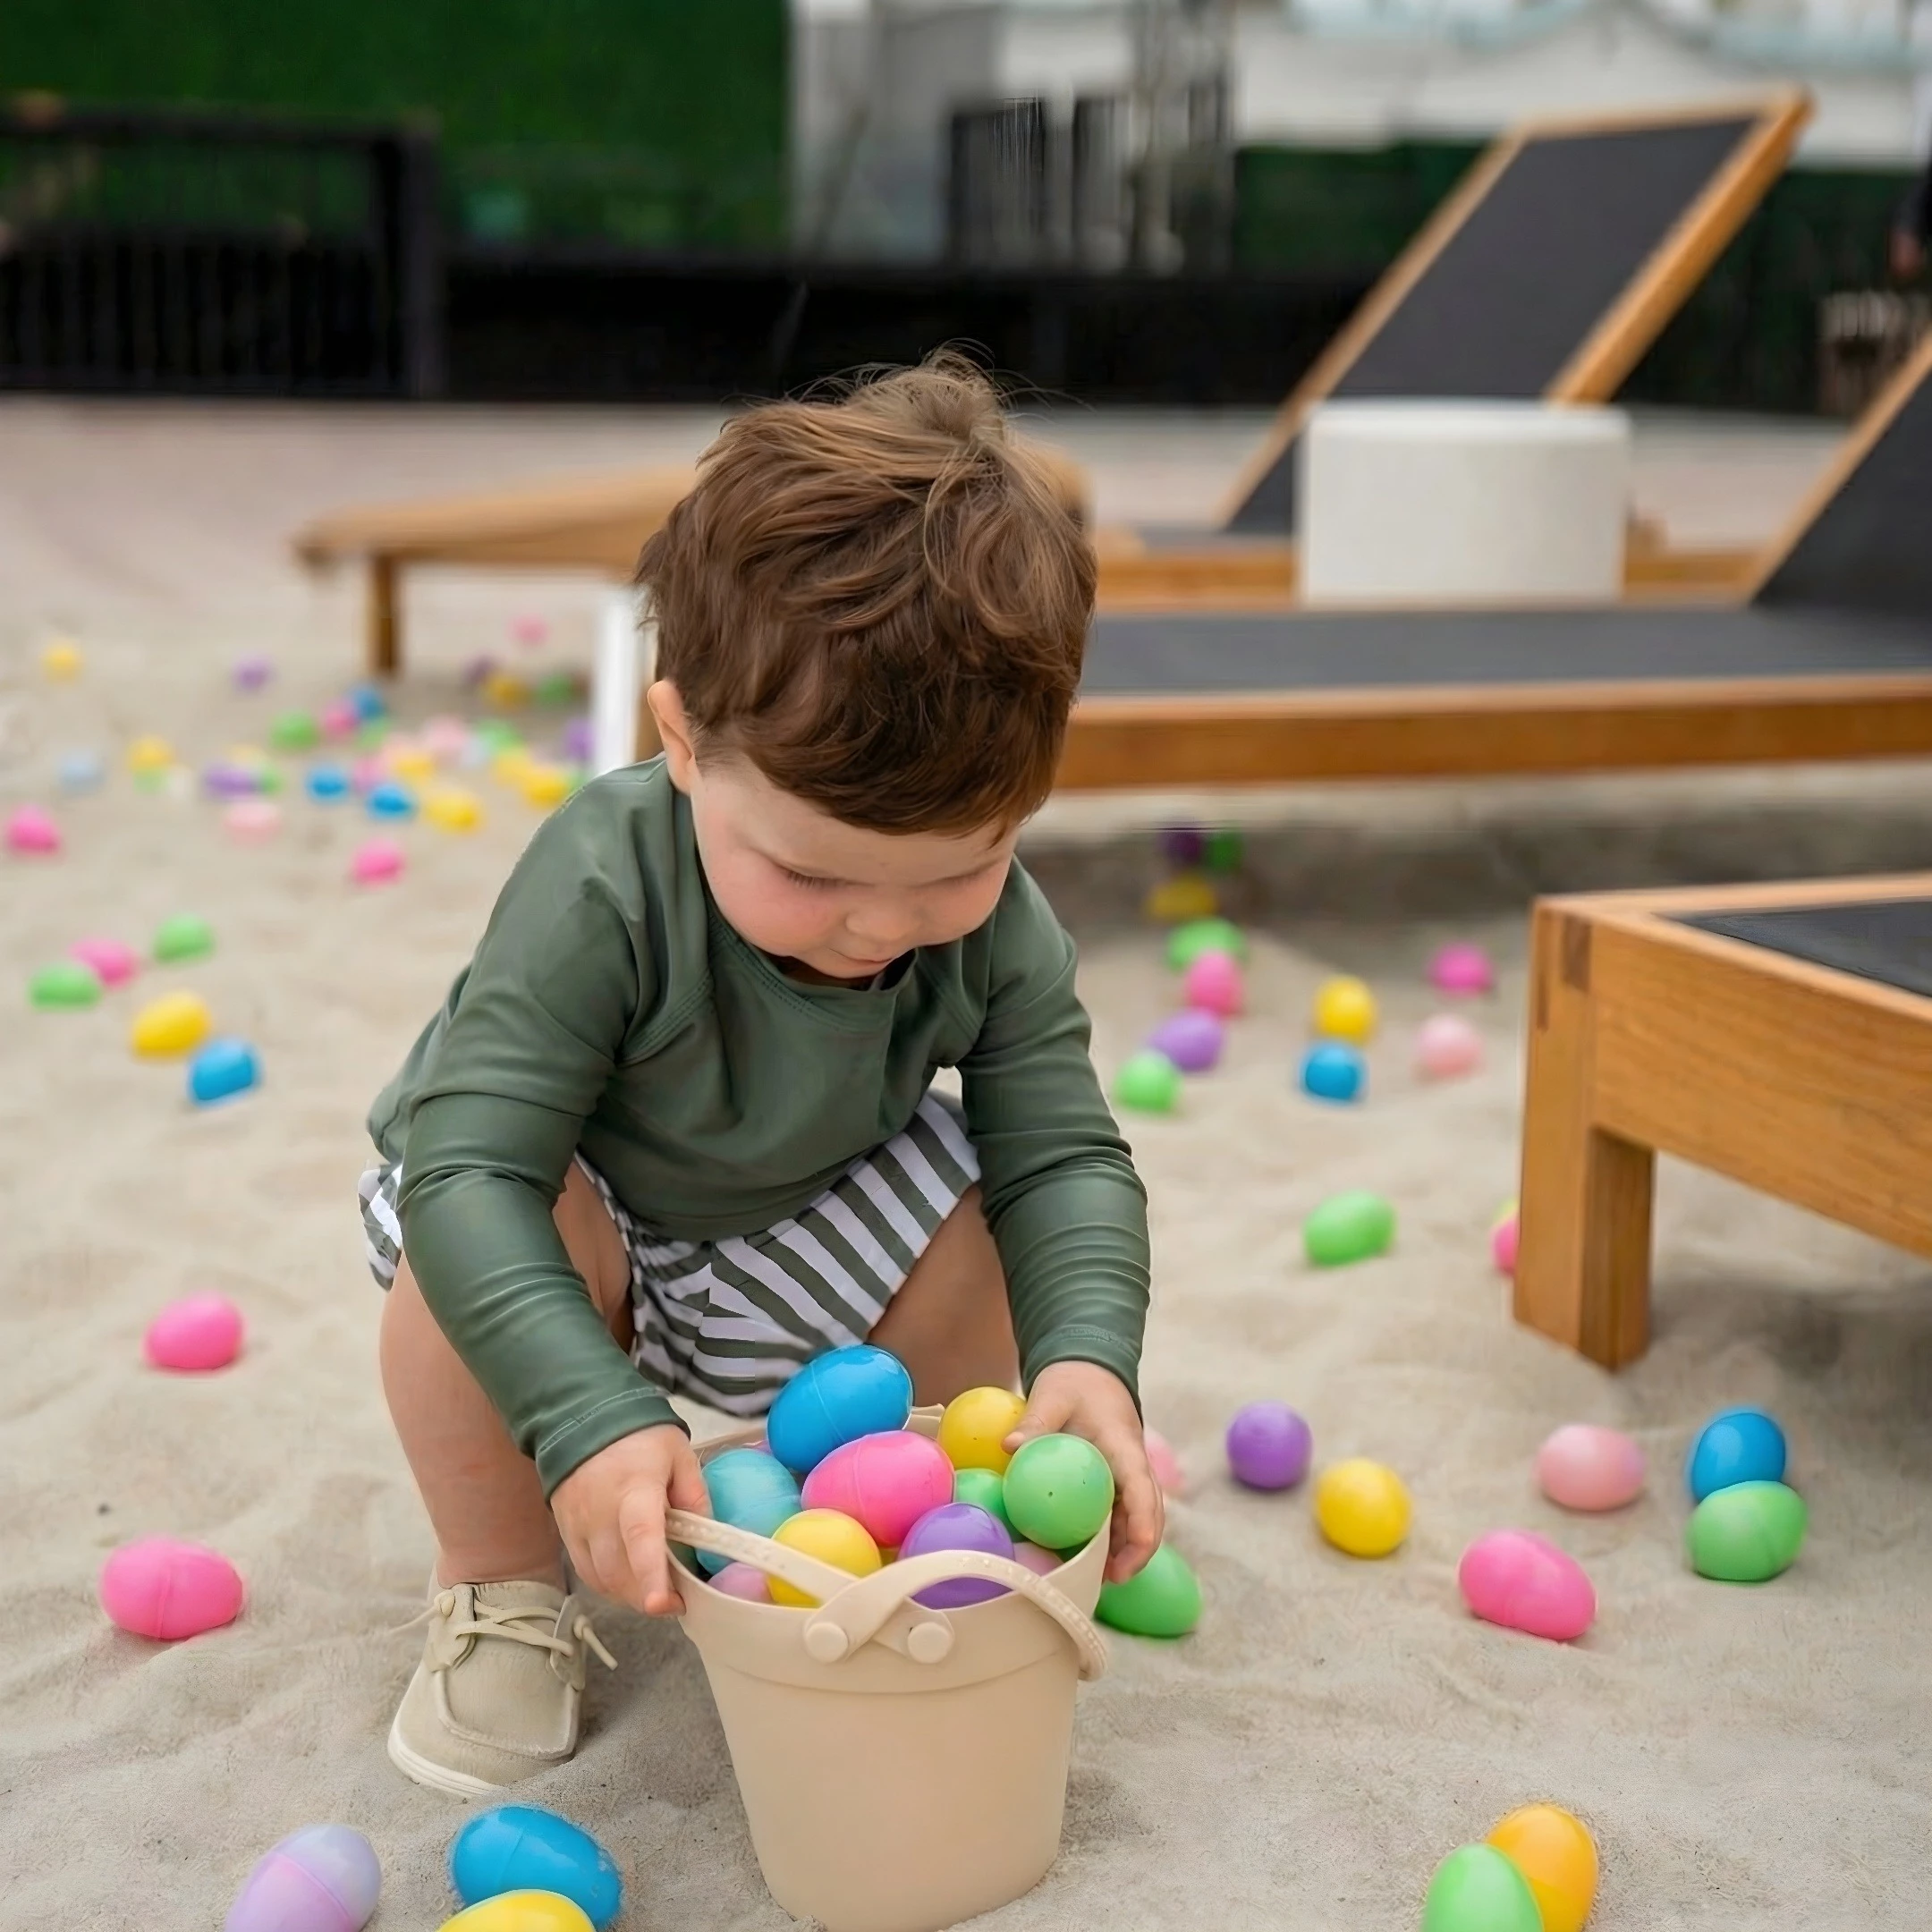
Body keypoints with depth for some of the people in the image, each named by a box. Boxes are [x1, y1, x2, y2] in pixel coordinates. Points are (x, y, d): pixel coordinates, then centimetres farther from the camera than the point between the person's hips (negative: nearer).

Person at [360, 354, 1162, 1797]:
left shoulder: (998, 932, -25)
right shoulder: (602, 892, -39)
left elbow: (1065, 1155, -23)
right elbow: (471, 1167, -42)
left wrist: (1089, 1355, -43)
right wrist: (591, 1420, -52)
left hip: (781, 1246, 3)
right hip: (558, 1207, -3)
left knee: (968, 1247, -20)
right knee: (452, 1251, -34)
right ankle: (504, 1593, -8)